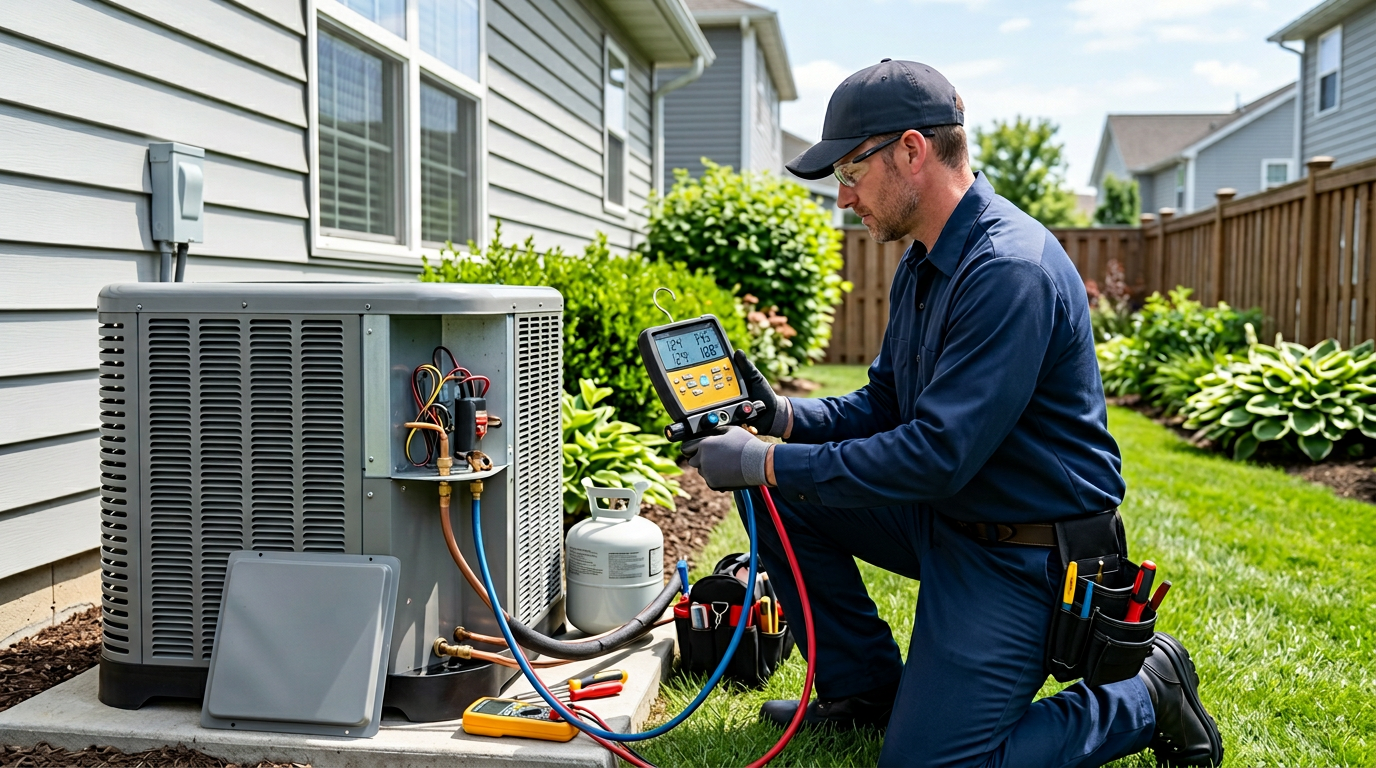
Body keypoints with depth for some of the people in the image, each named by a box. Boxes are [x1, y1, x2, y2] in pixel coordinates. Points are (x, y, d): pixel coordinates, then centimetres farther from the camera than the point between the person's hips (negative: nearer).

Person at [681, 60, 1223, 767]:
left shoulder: (1010, 270, -26)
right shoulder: (923, 264, 6)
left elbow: (937, 456, -30)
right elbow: (883, 405, 12)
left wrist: (768, 463, -25)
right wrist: (783, 417, -6)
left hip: (1022, 554, -9)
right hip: (945, 516, 9)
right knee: (781, 493, 1)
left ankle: (1144, 697, 9)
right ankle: (866, 688, 14)